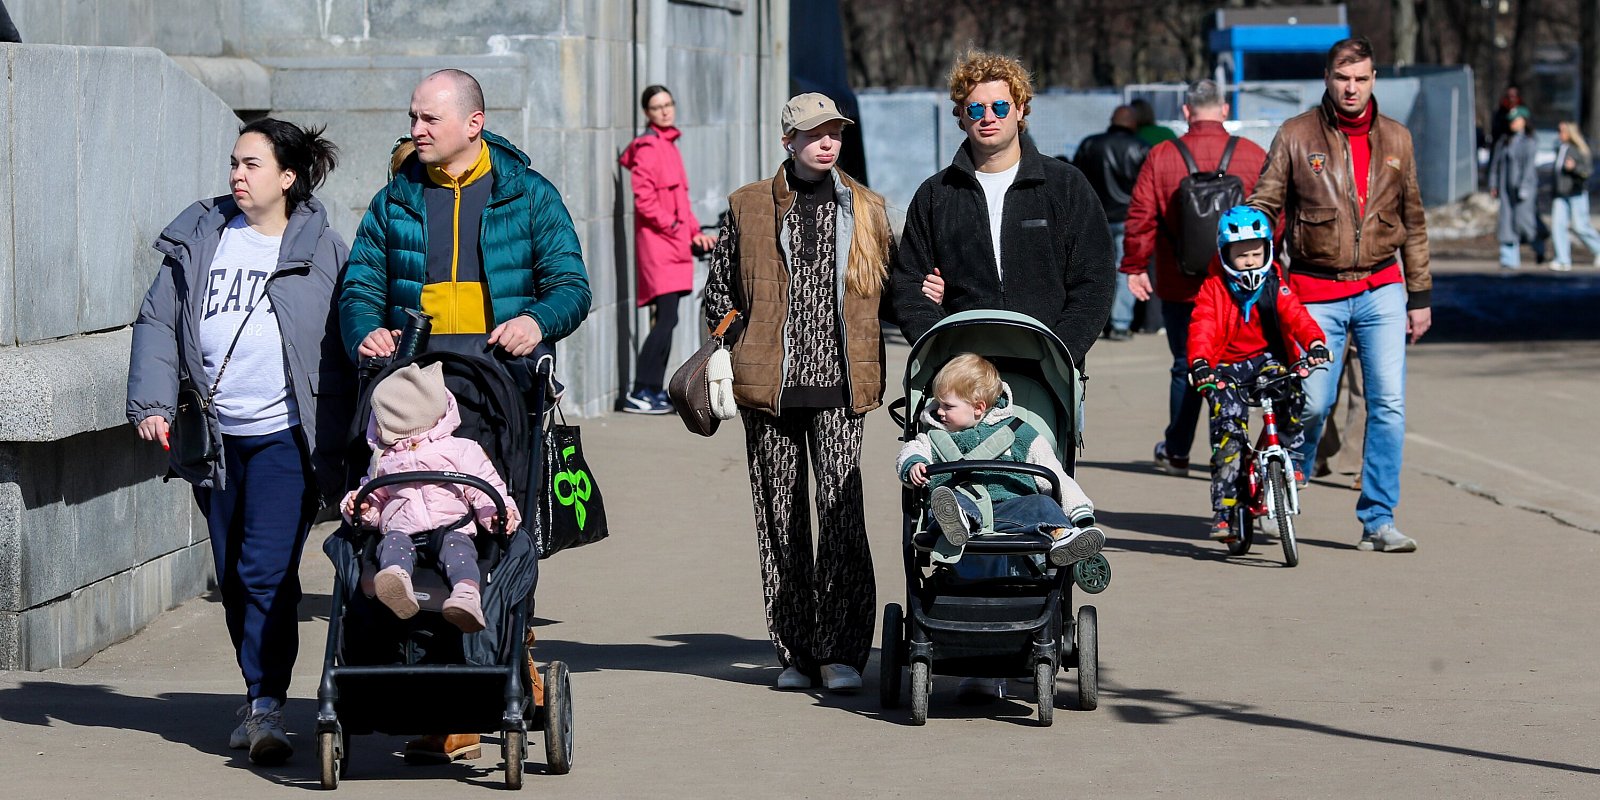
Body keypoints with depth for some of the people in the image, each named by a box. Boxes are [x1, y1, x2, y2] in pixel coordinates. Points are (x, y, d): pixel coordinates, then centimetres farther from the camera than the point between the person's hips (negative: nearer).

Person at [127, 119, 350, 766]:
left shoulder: (321, 251, 2)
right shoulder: (198, 240, 10)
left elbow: (345, 348, 2)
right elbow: (157, 322, 9)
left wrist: (341, 443, -3)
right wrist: (152, 403, -5)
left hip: (286, 436, -4)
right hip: (218, 439, 4)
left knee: (267, 572, -15)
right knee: (233, 580, 10)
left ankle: (266, 708, -14)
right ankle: (260, 699, 23)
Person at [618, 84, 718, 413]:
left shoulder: (669, 146, 19)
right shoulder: (648, 148, -10)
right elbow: (644, 198, -17)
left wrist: (695, 232, 14)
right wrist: (672, 226, -16)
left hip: (675, 243, 10)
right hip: (656, 241, -10)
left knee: (666, 319, 10)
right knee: (667, 318, -14)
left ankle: (655, 390, 14)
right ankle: (639, 393, -13)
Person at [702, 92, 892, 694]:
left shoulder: (864, 208, 12)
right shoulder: (748, 206, 8)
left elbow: (885, 292, 18)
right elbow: (720, 291, 15)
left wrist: (878, 371, 5)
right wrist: (729, 357, 5)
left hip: (839, 389, 0)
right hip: (769, 389, 0)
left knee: (843, 516, -10)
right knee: (781, 520, 3)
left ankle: (843, 652, -6)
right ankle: (795, 651, 9)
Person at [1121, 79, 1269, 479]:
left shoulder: (1161, 157, -3)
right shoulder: (1254, 156, -1)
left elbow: (1141, 217, -4)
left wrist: (1134, 267, 5)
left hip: (1180, 285, 0)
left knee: (1186, 366, 11)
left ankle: (1177, 451, 19)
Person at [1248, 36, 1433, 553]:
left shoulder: (1395, 140, 9)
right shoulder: (1296, 137, 0)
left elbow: (1413, 222, 15)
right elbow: (1261, 209, 2)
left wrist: (1420, 296, 14)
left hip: (1381, 291, 2)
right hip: (1316, 293, -2)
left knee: (1389, 404, -6)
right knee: (1311, 404, -2)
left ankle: (1378, 520, 1)